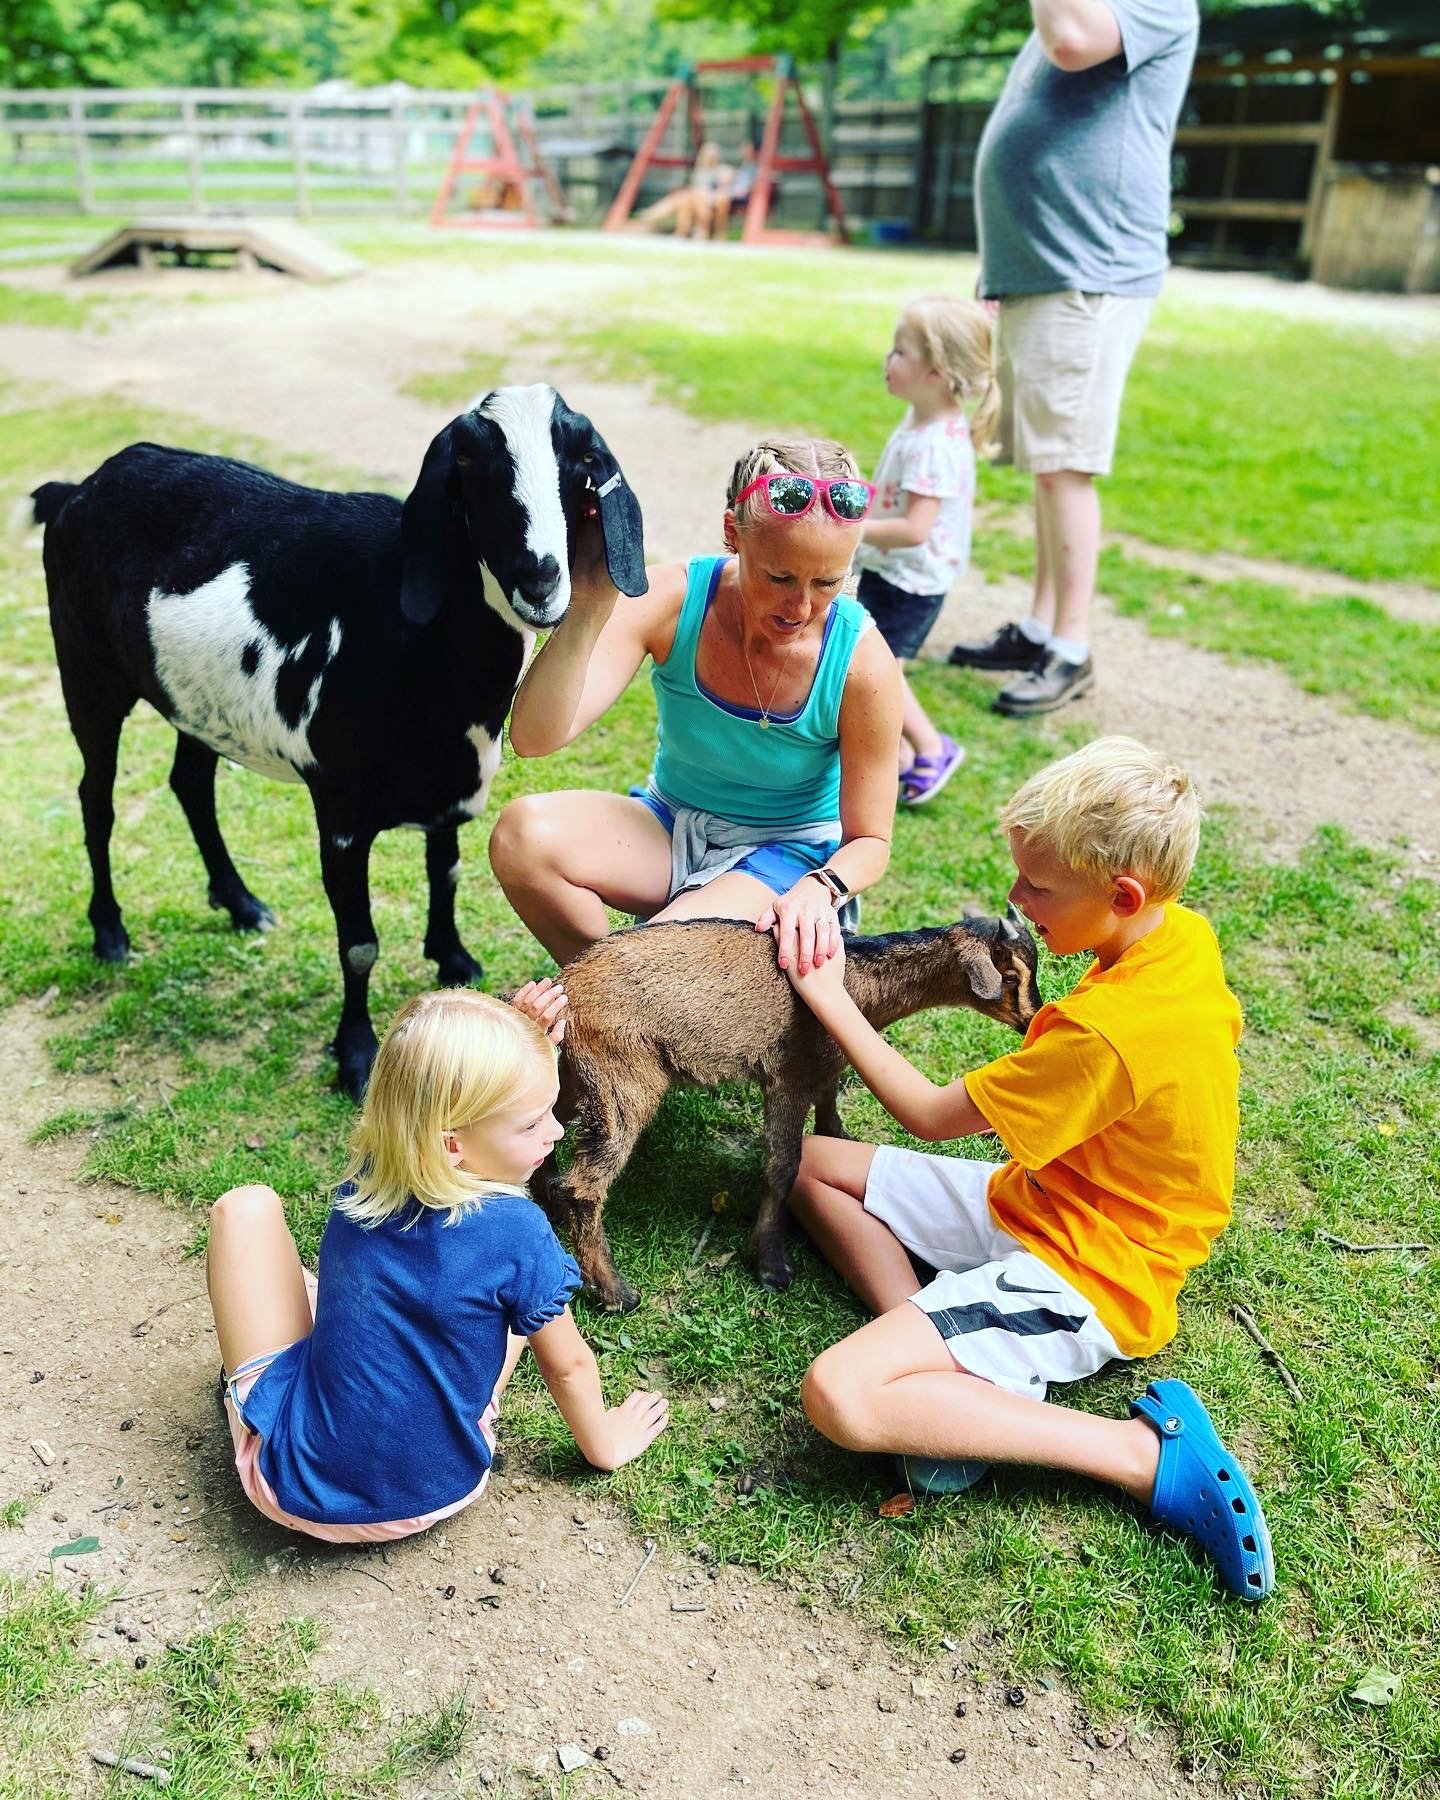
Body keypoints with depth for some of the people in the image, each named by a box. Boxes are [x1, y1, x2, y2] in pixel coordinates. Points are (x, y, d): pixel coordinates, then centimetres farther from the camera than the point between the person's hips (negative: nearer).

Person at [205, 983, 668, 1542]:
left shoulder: (365, 1175, -13)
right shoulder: (516, 1232, -25)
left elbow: (451, 1093, 9)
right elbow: (567, 1364, -8)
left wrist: (519, 1034, -6)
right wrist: (604, 1445, 11)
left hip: (296, 1488, 1)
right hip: (436, 1494, -1)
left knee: (246, 1208, 11)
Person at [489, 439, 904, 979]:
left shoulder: (861, 661, -22)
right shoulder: (674, 599, -20)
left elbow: (869, 841, -11)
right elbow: (535, 737, -29)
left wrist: (820, 889, -34)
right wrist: (589, 606, -43)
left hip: (786, 853, -3)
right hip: (669, 822, 3)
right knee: (523, 833, -27)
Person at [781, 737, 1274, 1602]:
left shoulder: (1107, 1032, -31)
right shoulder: (1186, 934, -5)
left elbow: (935, 1115, -16)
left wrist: (831, 1001, -7)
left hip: (1081, 1278, -10)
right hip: (1036, 1200, 10)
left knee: (838, 1396, -25)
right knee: (811, 1162, 8)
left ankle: (1148, 1455, -12)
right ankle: (958, 1379, -6)